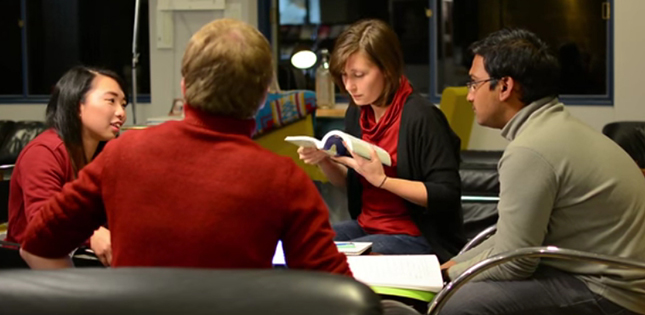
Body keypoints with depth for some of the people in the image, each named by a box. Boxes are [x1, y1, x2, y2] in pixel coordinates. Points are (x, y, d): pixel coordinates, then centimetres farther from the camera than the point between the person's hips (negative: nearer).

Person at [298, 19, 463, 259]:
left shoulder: (421, 117, -20)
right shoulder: (357, 113, 3)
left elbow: (447, 195, -21)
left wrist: (381, 179, -28)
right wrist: (323, 161, -6)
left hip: (418, 237, -7)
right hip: (366, 227, 8)